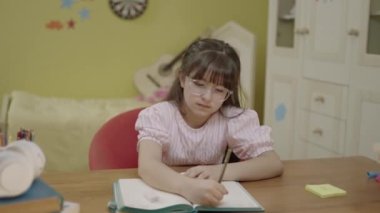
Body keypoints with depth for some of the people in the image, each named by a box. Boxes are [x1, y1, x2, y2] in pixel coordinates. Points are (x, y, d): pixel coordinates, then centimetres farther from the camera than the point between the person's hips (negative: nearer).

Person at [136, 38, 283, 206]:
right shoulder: (158, 116, -13)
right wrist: (188, 187, -48)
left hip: (210, 202, 2)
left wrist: (221, 171, -29)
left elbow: (274, 164, -13)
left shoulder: (232, 118, -8)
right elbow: (147, 167, -30)